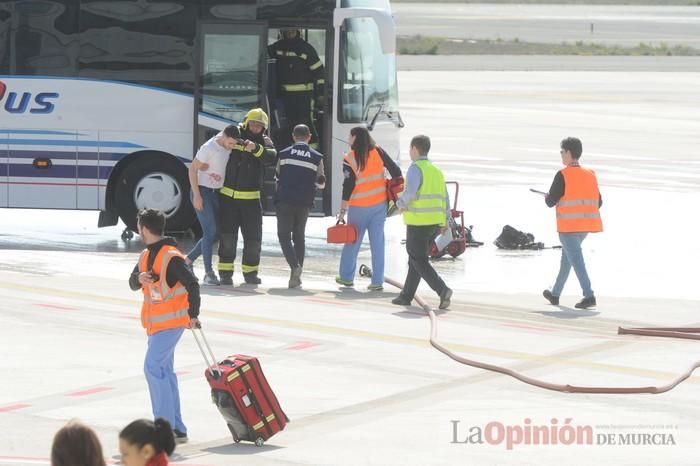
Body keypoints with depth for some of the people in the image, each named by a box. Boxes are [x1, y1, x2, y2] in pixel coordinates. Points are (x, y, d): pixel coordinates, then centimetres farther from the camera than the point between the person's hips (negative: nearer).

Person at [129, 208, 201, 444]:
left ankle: (166, 426, -13)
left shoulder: (171, 257, -17)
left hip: (171, 321, -10)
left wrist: (193, 315, -12)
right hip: (155, 322, 10)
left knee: (153, 368, -14)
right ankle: (176, 428, 17)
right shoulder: (146, 256, 10)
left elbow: (192, 284, -16)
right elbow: (133, 283, 10)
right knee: (165, 371, 12)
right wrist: (139, 278, -13)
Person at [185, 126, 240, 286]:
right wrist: (197, 195, -20)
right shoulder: (209, 148, -19)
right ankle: (208, 273, -14)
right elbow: (193, 169, -15)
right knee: (210, 231, -15)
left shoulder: (228, 145, 1)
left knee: (216, 233, 7)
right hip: (202, 191, -8)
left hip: (215, 193, 8)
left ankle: (188, 260, 21)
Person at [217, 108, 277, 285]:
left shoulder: (264, 142, 4)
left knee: (253, 237, 4)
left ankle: (250, 272, 18)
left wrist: (256, 148, -32)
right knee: (227, 236, -4)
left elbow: (271, 157, -16)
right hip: (228, 195, -1)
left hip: (251, 198, 1)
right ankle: (225, 272, 2)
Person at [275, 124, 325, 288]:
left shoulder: (284, 154, 3)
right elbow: (321, 183, 10)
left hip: (284, 200, -2)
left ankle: (295, 266, -21)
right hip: (304, 203, 2)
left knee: (284, 236, 2)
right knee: (299, 237, 14)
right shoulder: (317, 157, 3)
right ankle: (297, 276, 10)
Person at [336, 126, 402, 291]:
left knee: (352, 242, 13)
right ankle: (377, 281, 1)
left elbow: (348, 186, -13)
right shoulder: (378, 152, 0)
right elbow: (395, 171, -1)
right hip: (379, 204, 3)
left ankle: (346, 277, 23)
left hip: (359, 207, -3)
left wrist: (342, 211, -8)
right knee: (377, 243, 4)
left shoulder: (349, 159, -10)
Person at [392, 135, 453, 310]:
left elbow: (410, 192, -23)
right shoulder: (436, 171, 14)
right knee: (415, 259, 17)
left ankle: (442, 290, -21)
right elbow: (444, 197, 14)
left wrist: (401, 204, -4)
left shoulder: (416, 168, -10)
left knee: (419, 261, -5)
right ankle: (406, 295, 21)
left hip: (418, 222, -8)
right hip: (435, 223, 8)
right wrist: (446, 220, 17)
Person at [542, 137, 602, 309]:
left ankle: (589, 296, -20)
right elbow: (598, 202, 10)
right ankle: (555, 294, 33)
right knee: (566, 257, 21)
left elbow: (550, 202, -10)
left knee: (576, 261, -8)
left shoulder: (563, 175, -12)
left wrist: (547, 197, 14)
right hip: (586, 225, 7)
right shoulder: (590, 175, 7)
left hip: (569, 226, -7)